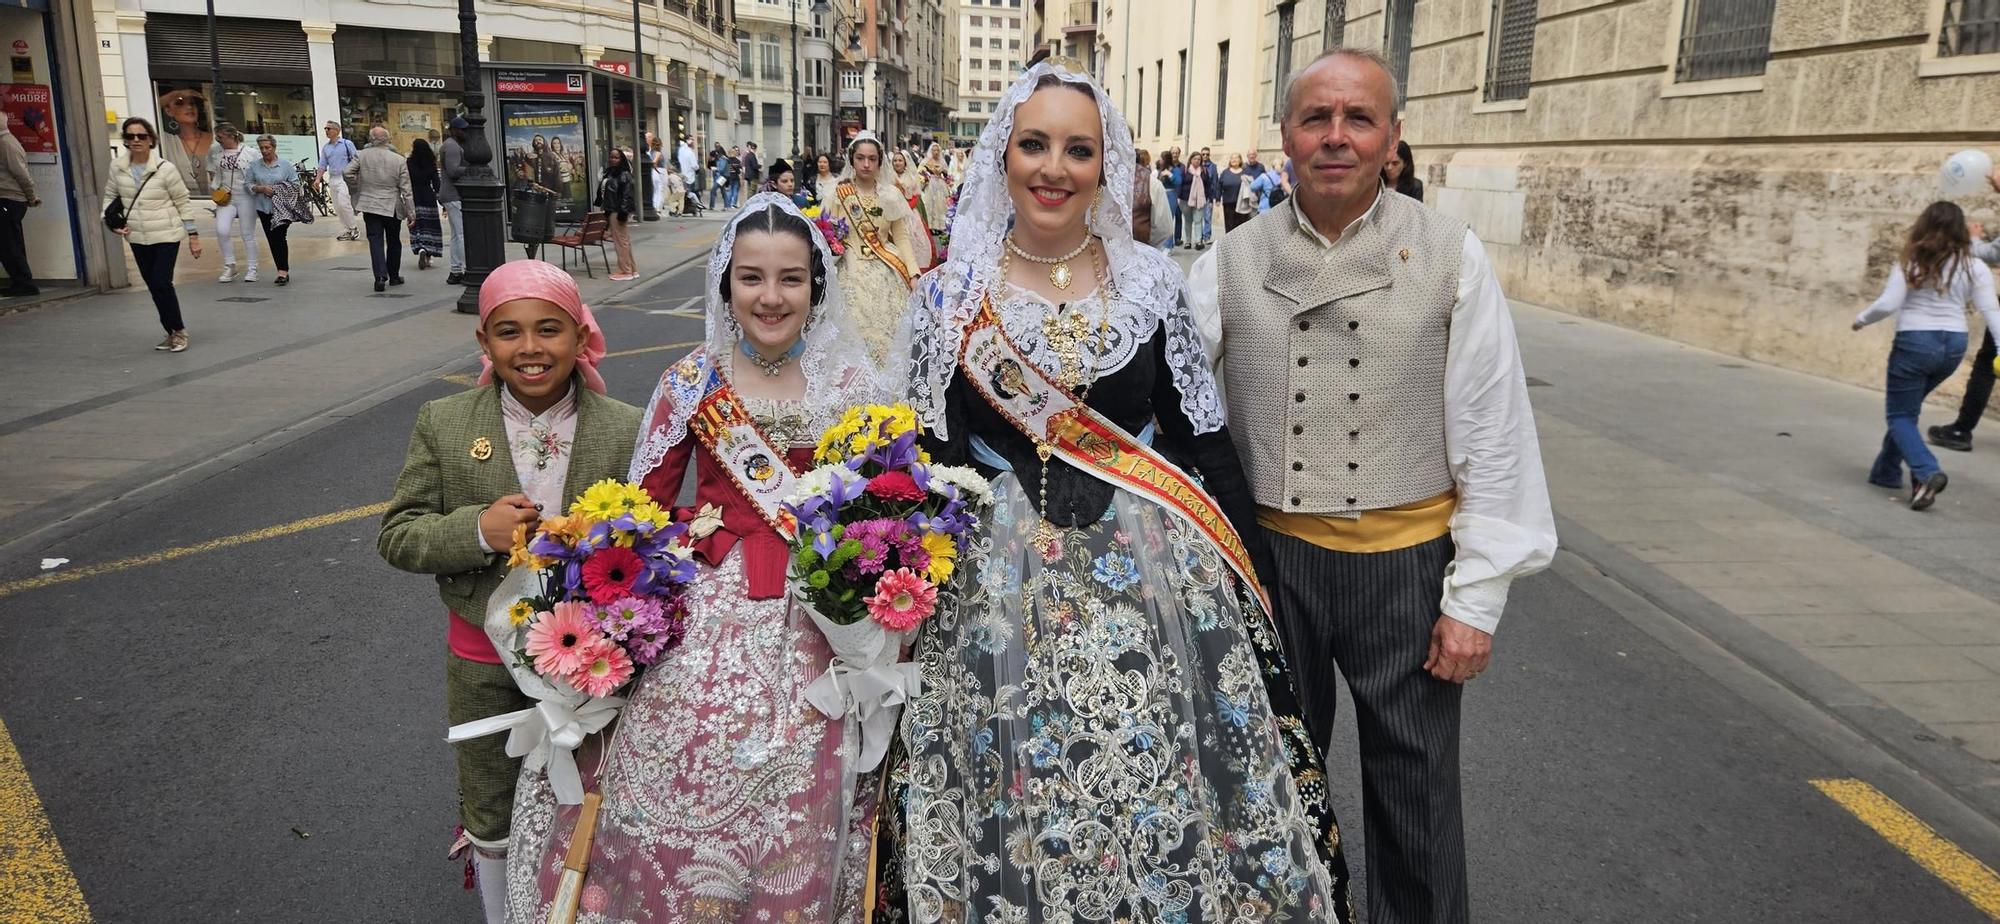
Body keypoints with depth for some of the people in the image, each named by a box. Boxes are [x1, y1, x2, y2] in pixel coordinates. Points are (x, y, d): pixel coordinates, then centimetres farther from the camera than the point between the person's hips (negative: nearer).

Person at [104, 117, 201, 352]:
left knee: (161, 283, -12)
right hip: (137, 238, 5)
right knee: (153, 286, 10)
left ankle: (178, 331, 6)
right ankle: (171, 332, 23)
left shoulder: (165, 168, -11)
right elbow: (110, 196, 15)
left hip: (167, 236, -5)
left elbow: (183, 203, -5)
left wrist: (193, 236, -4)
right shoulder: (117, 167, 0)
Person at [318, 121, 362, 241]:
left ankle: (353, 229, -6)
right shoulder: (325, 147, 13)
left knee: (343, 204, -18)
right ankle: (348, 230, 12)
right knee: (337, 207, 5)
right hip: (332, 179, 6)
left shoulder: (347, 144, -2)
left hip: (344, 178, -6)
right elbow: (322, 165, 13)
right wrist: (318, 179, 1)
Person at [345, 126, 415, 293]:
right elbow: (406, 189, -6)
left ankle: (380, 275, -14)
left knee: (376, 241, 1)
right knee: (394, 242, 14)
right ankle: (394, 276, 23)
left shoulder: (361, 156, -4)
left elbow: (348, 173, -10)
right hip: (392, 207, 0)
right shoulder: (398, 159, -5)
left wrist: (356, 189, 10)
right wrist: (411, 212, -1)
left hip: (370, 205, 0)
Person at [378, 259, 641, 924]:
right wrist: (476, 530, -23)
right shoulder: (444, 425, -8)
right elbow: (397, 536, -5)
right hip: (485, 660, 1)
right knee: (492, 814, 20)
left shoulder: (627, 431, -11)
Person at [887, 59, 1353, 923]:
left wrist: (1249, 575, 3)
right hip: (1000, 590, 0)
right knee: (1021, 810, 9)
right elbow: (926, 458, 3)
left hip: (1150, 575, 1)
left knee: (1158, 801, 8)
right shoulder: (948, 296, -1)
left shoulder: (1151, 281, 1)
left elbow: (1204, 437, 4)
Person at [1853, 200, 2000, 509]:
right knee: (1906, 408, 23)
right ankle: (1887, 471, 29)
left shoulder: (1911, 263, -9)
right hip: (1954, 345, 4)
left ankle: (1926, 473, -20)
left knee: (1901, 415, 4)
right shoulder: (1974, 267, 0)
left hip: (1915, 343, -4)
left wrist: (1862, 319, 4)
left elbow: (1888, 304, -14)